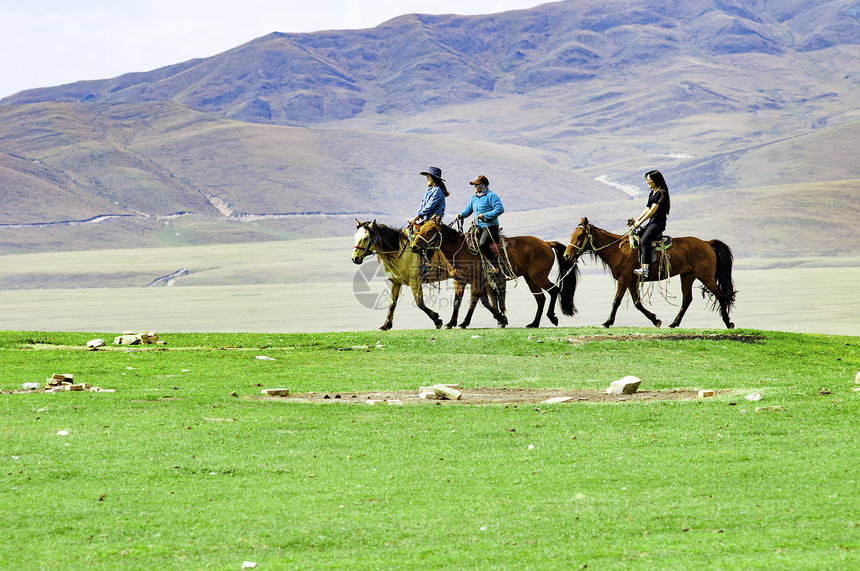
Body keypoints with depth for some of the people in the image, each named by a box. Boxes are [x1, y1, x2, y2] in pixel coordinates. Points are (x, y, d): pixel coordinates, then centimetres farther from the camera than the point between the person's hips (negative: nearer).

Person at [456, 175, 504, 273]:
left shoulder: (491, 196, -8)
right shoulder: (474, 197, 17)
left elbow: (500, 209, -17)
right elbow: (468, 209, 27)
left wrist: (485, 216, -20)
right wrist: (461, 215, 4)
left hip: (490, 226, -9)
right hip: (478, 227, 9)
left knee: (482, 244, -31)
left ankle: (494, 265, -21)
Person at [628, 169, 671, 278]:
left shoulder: (661, 193, -9)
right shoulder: (652, 193, 21)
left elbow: (653, 210, -15)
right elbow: (647, 209, 21)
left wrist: (640, 222, -14)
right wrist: (636, 221, 9)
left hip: (658, 223, -10)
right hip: (651, 223, 10)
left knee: (644, 240, -27)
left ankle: (645, 269, -38)